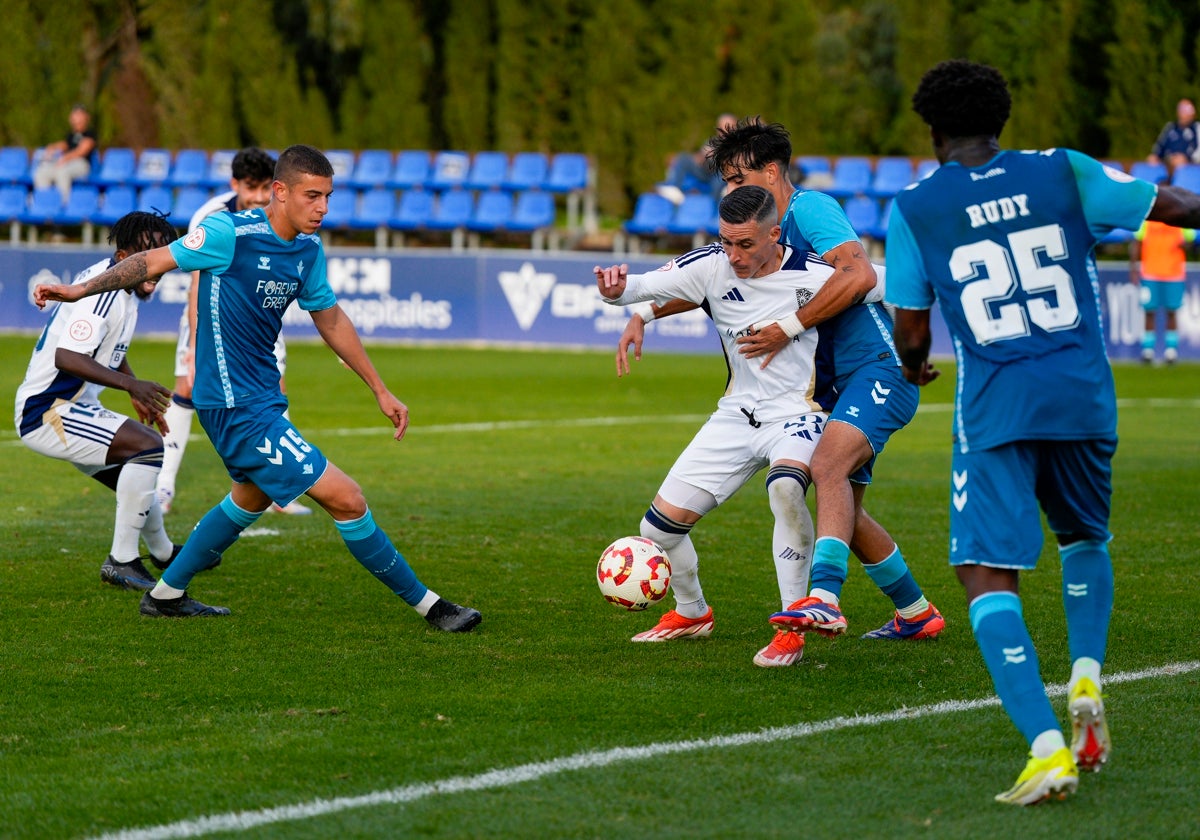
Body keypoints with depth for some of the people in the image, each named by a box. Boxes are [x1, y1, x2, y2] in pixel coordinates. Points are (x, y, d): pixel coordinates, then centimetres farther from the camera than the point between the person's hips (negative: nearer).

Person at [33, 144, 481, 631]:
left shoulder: (309, 250, 4)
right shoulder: (231, 233, -18)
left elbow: (330, 318, 17)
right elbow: (156, 261, -7)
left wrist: (380, 391, 21)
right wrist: (81, 291, -4)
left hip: (262, 399, 10)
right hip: (236, 405, -10)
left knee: (252, 497, 32)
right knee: (346, 500, -11)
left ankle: (166, 594, 44)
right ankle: (426, 604, 0)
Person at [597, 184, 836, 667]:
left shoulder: (812, 276, -18)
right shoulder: (712, 267, -10)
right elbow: (645, 287, -15)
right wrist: (616, 289, -37)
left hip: (798, 412, -5)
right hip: (737, 415, 5)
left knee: (785, 486, -39)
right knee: (660, 527, 1)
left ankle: (793, 630, -28)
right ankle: (692, 613, 34)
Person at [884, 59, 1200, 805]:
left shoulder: (914, 210, 2)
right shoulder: (1063, 173, 4)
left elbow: (912, 335, 8)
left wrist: (915, 366, 31)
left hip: (994, 409, -3)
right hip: (1083, 398, 3)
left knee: (989, 575, -5)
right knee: (1085, 538, 29)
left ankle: (1048, 748, -22)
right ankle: (1087, 679, 8)